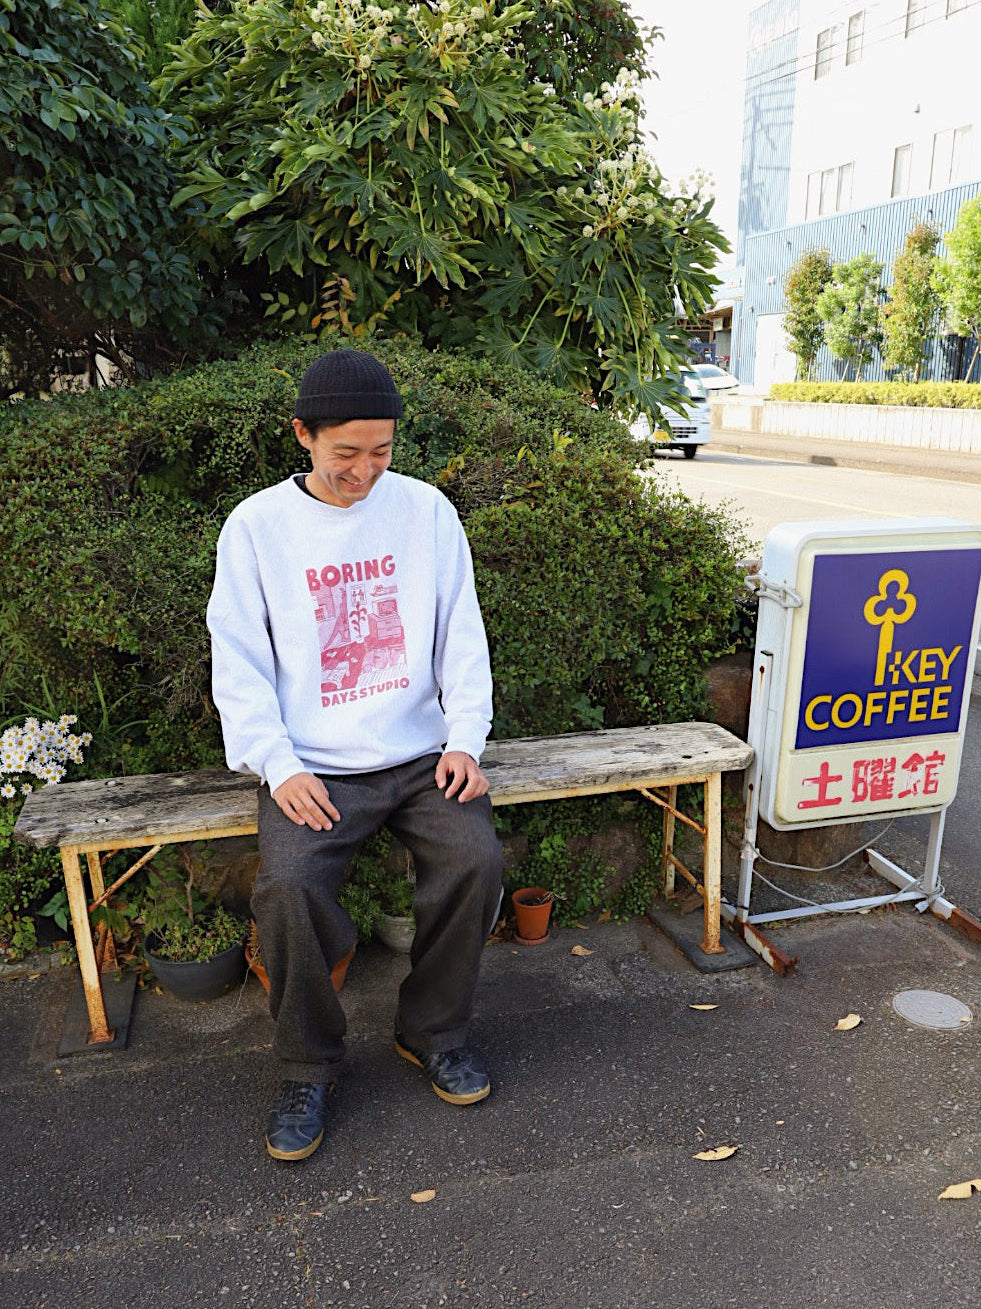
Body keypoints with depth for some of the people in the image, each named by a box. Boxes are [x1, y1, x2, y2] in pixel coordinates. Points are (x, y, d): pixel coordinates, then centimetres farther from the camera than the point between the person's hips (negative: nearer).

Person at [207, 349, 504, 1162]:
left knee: (478, 859, -21)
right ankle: (309, 1068, 3)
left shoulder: (426, 510, 6)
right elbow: (240, 665, 0)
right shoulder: (257, 526, 1)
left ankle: (435, 1033, 7)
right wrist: (278, 766, -12)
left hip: (422, 753, 2)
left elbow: (462, 636, 7)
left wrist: (464, 738, -5)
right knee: (287, 887, -25)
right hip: (313, 766, -1)